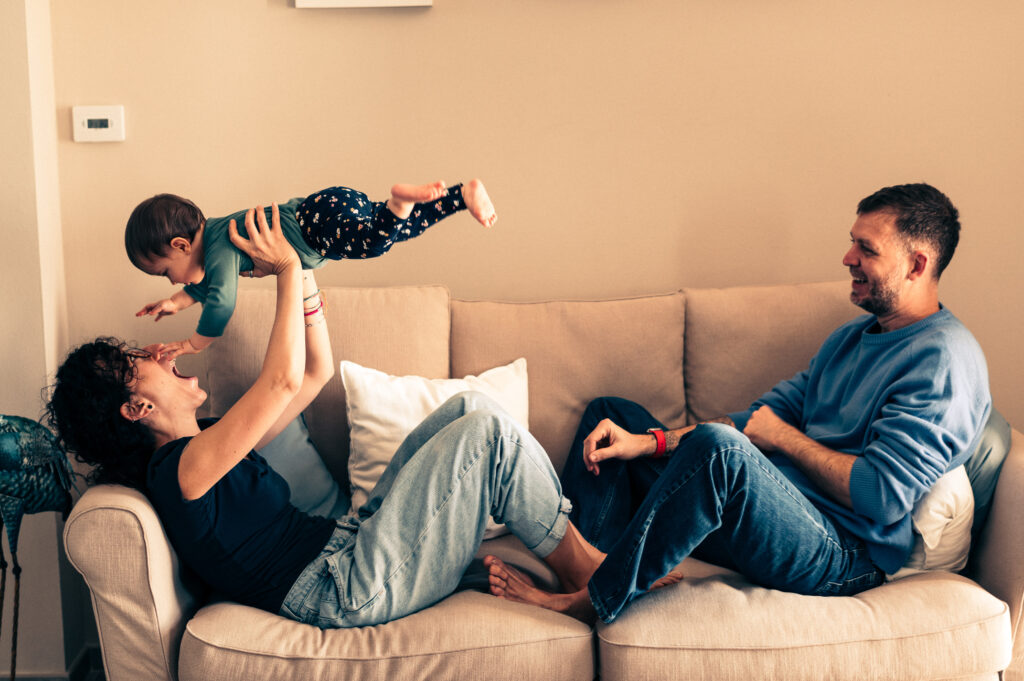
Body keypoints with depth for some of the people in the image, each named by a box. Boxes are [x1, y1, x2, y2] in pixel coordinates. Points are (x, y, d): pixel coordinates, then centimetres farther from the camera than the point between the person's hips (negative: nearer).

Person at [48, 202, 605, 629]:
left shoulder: (207, 449, 17)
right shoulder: (180, 469, -14)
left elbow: (316, 373, 19)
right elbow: (283, 380, -23)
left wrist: (303, 275, 10)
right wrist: (288, 270, -12)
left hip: (350, 539, 10)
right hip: (346, 591, -10)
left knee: (470, 409, 3)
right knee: (489, 433, -15)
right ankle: (584, 573, 1)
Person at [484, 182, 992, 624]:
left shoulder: (944, 358, -12)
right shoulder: (852, 337, 18)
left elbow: (882, 496, -21)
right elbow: (763, 415, 13)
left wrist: (785, 437, -8)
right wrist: (650, 442, 0)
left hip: (843, 555, -10)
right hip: (780, 510, 10)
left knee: (718, 446, -38)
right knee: (612, 412, 12)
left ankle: (592, 600, -23)